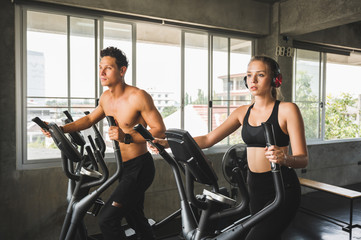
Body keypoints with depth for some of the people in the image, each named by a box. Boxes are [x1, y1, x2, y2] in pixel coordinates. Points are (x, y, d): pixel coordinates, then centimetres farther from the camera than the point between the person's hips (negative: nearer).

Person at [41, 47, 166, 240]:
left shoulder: (138, 97, -19)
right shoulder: (106, 98, 5)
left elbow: (160, 130, -20)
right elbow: (90, 119, 21)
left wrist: (127, 138, -30)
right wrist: (61, 129, 10)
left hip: (140, 167, -8)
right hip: (124, 166, 8)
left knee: (107, 218, -14)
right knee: (135, 218, 22)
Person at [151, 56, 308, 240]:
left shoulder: (287, 110, -8)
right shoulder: (243, 112, 7)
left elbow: (303, 158, -12)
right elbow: (208, 139, 3)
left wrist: (284, 158, -36)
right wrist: (168, 143, -7)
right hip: (255, 188, 5)